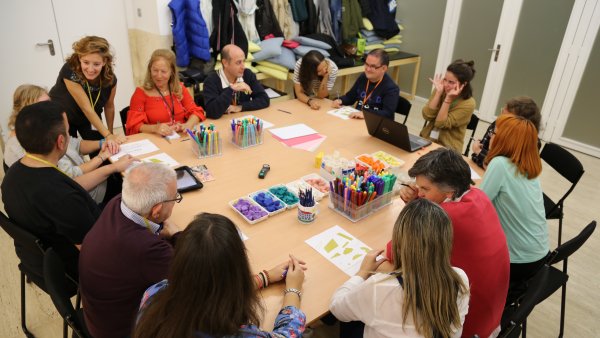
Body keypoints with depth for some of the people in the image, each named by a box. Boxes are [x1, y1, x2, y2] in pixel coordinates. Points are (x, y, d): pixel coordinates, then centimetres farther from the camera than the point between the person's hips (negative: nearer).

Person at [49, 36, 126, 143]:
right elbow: (86, 108, -35)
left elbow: (109, 106, -6)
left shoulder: (110, 78, -22)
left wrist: (110, 134, 1)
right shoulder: (70, 72, -34)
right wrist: (108, 136, -39)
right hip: (61, 117, -3)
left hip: (90, 118, 3)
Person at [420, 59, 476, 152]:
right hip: (426, 139, 4)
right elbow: (427, 116, -10)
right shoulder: (441, 90, 1)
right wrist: (438, 92, -14)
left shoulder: (468, 103, -12)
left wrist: (448, 98, -21)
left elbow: (441, 123, -17)